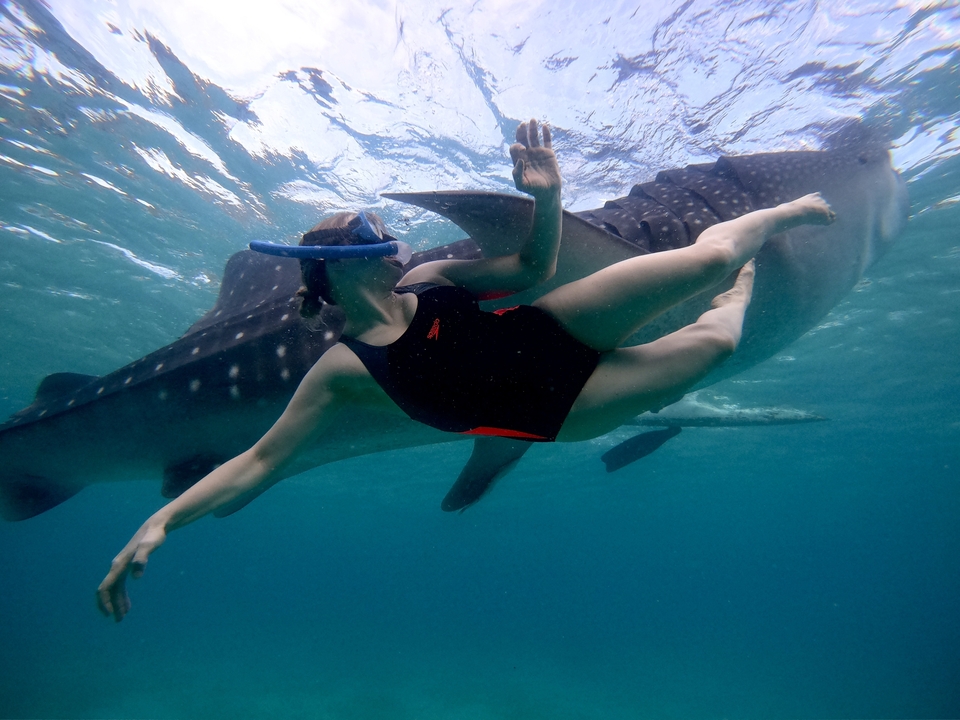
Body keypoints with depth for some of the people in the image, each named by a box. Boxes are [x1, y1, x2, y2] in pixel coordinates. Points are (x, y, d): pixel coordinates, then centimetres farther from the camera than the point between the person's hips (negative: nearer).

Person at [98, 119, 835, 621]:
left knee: (709, 259, -7)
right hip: (552, 409, -4)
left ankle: (790, 211, 30)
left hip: (549, 333, 4)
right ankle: (740, 290, 26)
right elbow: (260, 461, -4)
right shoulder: (342, 368, -7)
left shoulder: (428, 278, 4)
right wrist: (162, 520, -13)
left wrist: (547, 198, -16)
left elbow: (535, 267, 4)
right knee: (712, 344, -12)